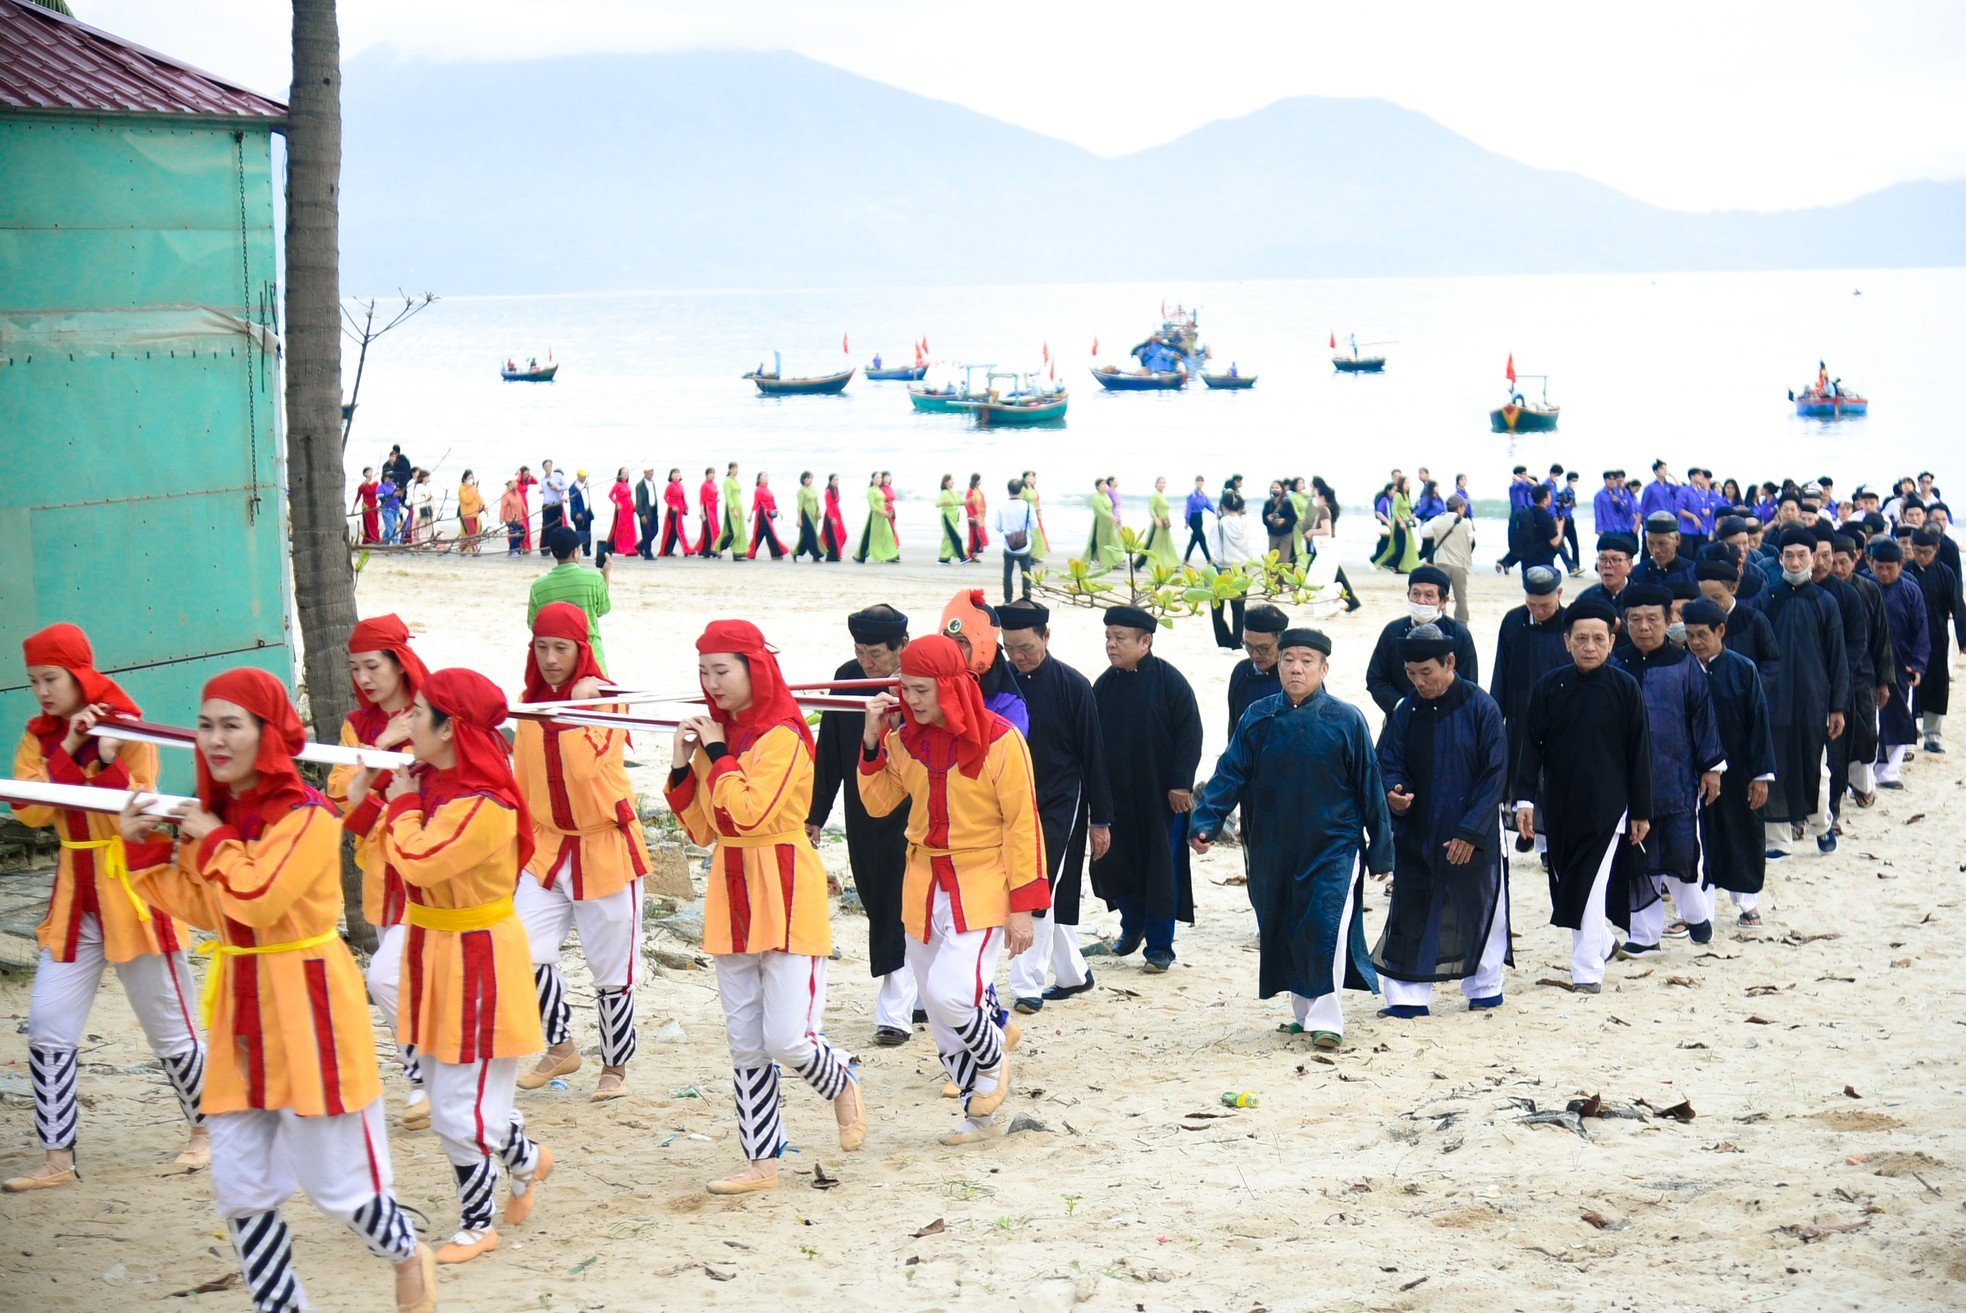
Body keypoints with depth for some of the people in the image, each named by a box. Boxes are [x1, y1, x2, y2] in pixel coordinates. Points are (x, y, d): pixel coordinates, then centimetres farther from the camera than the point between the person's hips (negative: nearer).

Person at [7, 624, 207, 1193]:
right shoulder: (39, 737, 5)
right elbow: (28, 810, -10)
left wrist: (108, 762, -27)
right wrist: (68, 750, -16)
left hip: (133, 893, -4)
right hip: (74, 896, 5)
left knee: (168, 1027, 6)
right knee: (47, 1028, -4)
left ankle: (205, 1129, 26)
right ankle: (57, 1160, 3)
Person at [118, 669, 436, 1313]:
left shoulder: (306, 815, -15)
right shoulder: (220, 811, 8)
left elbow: (255, 899, -26)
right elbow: (202, 908, 14)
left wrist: (210, 840, -13)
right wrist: (144, 849, 7)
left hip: (304, 1001, -7)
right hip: (239, 1003, 7)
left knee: (334, 1181, 2)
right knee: (239, 1188, 6)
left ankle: (409, 1257, 30)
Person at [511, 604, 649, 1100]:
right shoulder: (532, 704, 8)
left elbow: (585, 767, -26)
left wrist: (580, 709, -32)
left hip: (606, 845, -4)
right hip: (547, 845, 4)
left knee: (611, 968, 3)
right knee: (526, 952, -11)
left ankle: (615, 1067, 21)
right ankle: (560, 1048, 10)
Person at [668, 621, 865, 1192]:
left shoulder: (783, 735, -12)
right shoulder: (716, 734, 10)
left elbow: (750, 812, -24)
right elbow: (701, 830, 11)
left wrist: (718, 755, -14)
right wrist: (682, 766, -1)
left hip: (786, 893, -7)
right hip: (732, 896, 7)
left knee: (786, 1039, -11)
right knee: (745, 1044, 8)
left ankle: (842, 1083, 21)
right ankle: (762, 1161, 16)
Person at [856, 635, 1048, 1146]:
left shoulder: (999, 741, -13)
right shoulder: (906, 739, 2)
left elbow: (1022, 824, -10)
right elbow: (878, 802, 8)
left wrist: (1023, 906, -13)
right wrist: (872, 740, -5)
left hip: (981, 883, -6)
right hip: (924, 883, 6)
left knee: (952, 993, -22)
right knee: (937, 1009, 9)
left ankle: (993, 1060, 10)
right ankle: (983, 1115, 24)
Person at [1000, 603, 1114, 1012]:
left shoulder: (1072, 685, -7)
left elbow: (1093, 755, -4)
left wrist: (1100, 820, -3)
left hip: (1059, 804, -4)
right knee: (1056, 896, 13)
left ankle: (1027, 984, -9)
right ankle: (1073, 974, 26)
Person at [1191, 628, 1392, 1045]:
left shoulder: (1345, 720, -4)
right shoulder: (1258, 718, 1)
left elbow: (1369, 787, 1)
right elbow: (1229, 774, 0)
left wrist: (1380, 849, 3)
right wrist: (1206, 821, -15)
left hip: (1333, 846, -3)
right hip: (1274, 850, 3)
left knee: (1327, 928, -14)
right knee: (1283, 930, 10)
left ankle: (1326, 1018, -7)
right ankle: (1303, 1010, 26)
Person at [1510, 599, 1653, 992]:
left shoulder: (1624, 688, -4)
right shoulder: (1549, 687, 1)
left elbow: (1639, 753, 0)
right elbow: (1529, 745, 2)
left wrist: (1641, 812, 0)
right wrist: (1524, 798, -7)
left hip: (1607, 804, -3)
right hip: (1559, 804, 4)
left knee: (1590, 888, -9)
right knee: (1567, 883, 14)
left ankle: (1588, 971, -5)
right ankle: (1601, 945, 38)